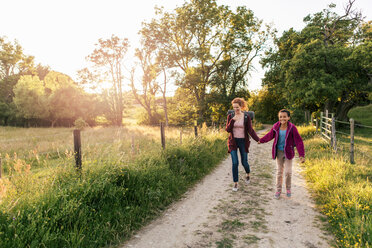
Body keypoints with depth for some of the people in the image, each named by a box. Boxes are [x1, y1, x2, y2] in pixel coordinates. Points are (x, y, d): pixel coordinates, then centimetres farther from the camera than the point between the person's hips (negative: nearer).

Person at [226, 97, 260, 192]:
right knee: (235, 163, -9)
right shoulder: (230, 116, -2)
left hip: (243, 142, 0)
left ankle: (248, 174, 43)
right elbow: (228, 130, -8)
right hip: (233, 142, 0)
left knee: (244, 162, 8)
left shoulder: (247, 117, -5)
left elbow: (250, 130, -6)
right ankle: (235, 183, 7)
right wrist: (232, 120, -23)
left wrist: (258, 140, -19)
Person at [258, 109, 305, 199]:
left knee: (288, 172, 0)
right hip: (279, 152, 2)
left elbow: (299, 141, -17)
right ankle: (278, 190, 23)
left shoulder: (292, 128, -18)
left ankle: (288, 189, 25)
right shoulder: (276, 126, -8)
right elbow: (270, 135, 11)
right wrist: (261, 140, 24)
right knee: (279, 171, 10)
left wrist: (301, 155, -23)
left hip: (288, 152, -2)